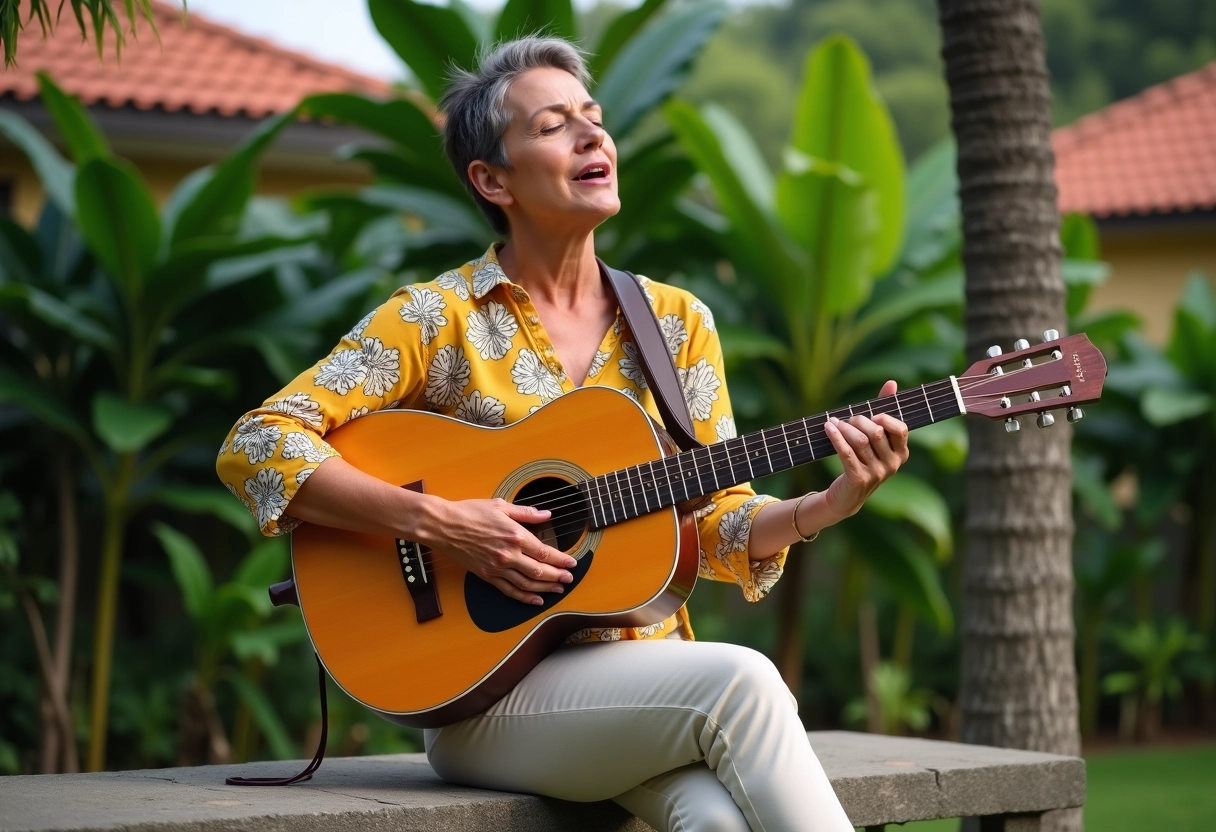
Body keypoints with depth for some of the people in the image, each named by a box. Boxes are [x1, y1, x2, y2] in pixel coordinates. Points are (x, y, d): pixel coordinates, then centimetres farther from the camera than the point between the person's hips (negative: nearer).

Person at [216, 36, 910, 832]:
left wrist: (831, 503, -10)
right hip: (488, 685, -3)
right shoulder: (439, 318, -2)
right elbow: (255, 446, -9)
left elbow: (716, 521, 10)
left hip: (648, 679, 3)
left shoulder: (677, 322, 10)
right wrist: (437, 521, -19)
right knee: (739, 684, -30)